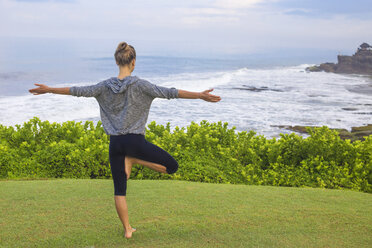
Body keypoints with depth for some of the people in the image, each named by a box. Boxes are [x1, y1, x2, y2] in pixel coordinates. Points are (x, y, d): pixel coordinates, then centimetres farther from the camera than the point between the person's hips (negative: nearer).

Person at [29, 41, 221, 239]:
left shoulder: (106, 86, 1)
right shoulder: (139, 84, -9)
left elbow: (78, 91, 7)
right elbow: (168, 93, -14)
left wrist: (48, 90, 20)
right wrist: (200, 95, -12)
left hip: (115, 143, 4)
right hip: (135, 141, -4)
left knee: (119, 190, 13)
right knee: (171, 166, 8)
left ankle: (127, 229, 18)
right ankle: (134, 160, -2)